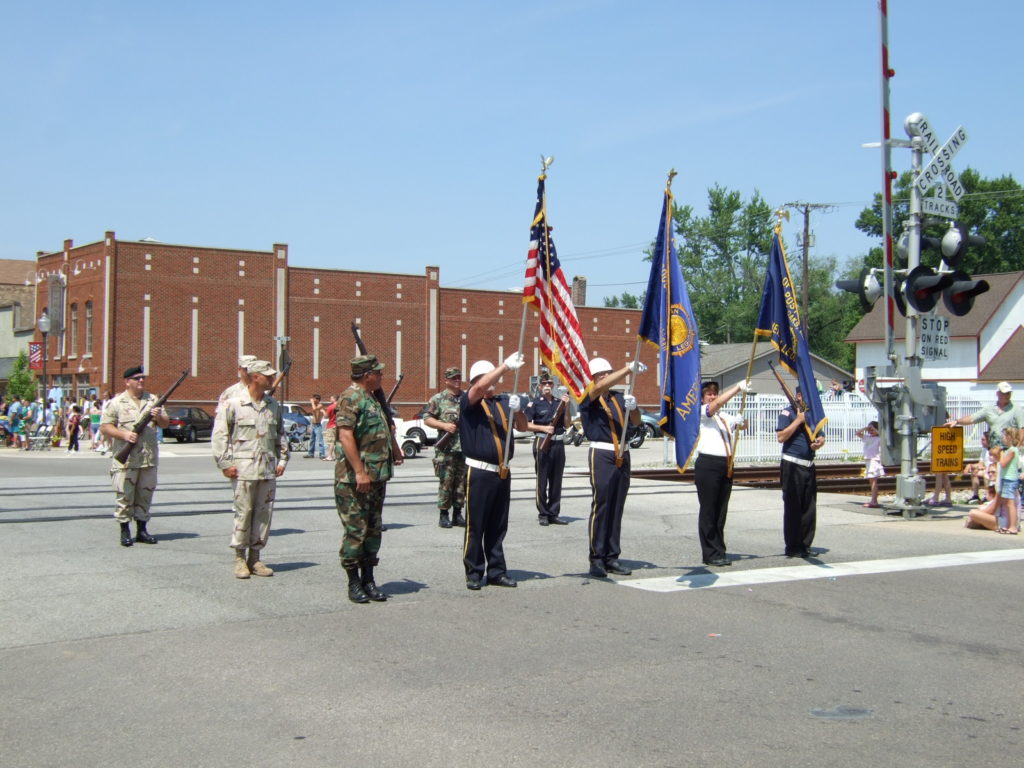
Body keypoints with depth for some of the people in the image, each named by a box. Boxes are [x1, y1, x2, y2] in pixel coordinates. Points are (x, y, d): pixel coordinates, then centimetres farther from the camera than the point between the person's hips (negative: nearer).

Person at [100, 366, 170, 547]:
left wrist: (159, 417, -7)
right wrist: (124, 434, -17)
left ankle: (142, 530, 18)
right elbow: (104, 427, -3)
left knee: (145, 495, 9)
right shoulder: (116, 403, 0)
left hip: (149, 459, 4)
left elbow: (165, 424, 15)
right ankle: (125, 532, 7)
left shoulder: (153, 401, 13)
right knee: (124, 496, -1)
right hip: (125, 459, -4)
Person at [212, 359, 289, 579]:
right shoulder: (233, 404, -4)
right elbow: (219, 436, -4)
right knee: (243, 513, -1)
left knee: (264, 513, 6)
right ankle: (240, 558, 10)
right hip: (244, 469, -5)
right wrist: (225, 464, -8)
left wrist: (282, 460, 12)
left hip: (268, 470, 5)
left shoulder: (274, 405, 11)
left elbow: (280, 435, 20)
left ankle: (255, 557, 16)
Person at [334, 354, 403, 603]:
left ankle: (368, 580, 18)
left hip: (378, 478, 9)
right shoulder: (350, 398, -12)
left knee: (373, 530, 11)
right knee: (355, 531, -2)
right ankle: (354, 583, 5)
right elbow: (345, 436, -22)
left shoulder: (372, 398, 17)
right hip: (355, 480, -9)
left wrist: (395, 451, 35)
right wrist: (360, 472, -25)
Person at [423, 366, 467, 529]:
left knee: (462, 481, 6)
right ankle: (443, 514, 5)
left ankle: (458, 514, 13)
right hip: (446, 449, -4)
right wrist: (444, 425, -14)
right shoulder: (438, 399, 2)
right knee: (446, 481, -3)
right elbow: (427, 419, -1)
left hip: (466, 447, 4)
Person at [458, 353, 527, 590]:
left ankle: (497, 571, 17)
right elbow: (479, 388, -22)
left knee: (498, 526, 10)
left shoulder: (503, 402, 14)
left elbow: (523, 427, 9)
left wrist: (517, 409, -11)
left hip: (503, 472, 5)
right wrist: (506, 366, -29)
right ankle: (474, 573, 5)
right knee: (475, 525, -2)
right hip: (479, 472, -5)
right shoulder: (468, 402, -1)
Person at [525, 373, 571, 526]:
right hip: (542, 443, -4)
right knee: (542, 480, -1)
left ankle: (554, 513, 13)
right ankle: (543, 514, 5)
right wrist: (543, 428, -16)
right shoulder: (534, 404, 1)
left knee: (556, 481, 7)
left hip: (558, 443, 4)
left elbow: (567, 424, 8)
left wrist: (566, 406, -4)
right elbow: (526, 424, -4)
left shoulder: (560, 402, 13)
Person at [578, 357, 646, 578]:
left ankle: (612, 557, 13)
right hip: (602, 454, -6)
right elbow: (600, 387, -22)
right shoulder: (588, 398, -2)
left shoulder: (618, 398, 14)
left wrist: (632, 406, -9)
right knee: (600, 506, -7)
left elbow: (636, 421, 13)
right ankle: (597, 559, -4)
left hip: (622, 456, 6)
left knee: (617, 508, 7)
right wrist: (629, 368, -29)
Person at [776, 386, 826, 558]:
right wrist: (798, 420, -15)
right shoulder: (787, 413, -4)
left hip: (809, 466, 7)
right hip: (792, 465, -7)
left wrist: (820, 442, -2)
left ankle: (805, 545, 15)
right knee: (793, 507, -4)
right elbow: (781, 437, -14)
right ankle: (793, 547, 1)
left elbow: (821, 435, 22)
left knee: (810, 509, 7)